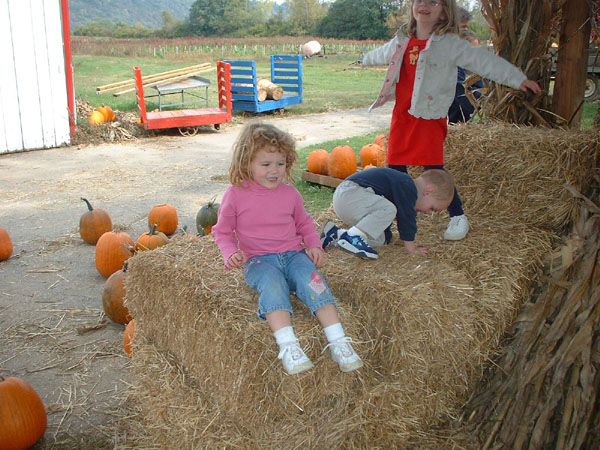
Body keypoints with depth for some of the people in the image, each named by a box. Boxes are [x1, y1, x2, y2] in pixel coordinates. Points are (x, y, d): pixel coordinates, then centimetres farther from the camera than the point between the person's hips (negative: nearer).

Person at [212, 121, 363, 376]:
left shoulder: (289, 193, 9)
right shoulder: (236, 194, -1)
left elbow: (304, 222, 23)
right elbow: (222, 231, 7)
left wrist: (314, 244, 5)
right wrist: (231, 253, -12)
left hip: (293, 254, 3)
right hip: (258, 260, -2)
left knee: (312, 279, -28)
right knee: (273, 284, -35)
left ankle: (338, 342, -31)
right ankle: (287, 346, -45)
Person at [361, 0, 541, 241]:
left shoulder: (450, 44, -5)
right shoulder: (402, 41, 11)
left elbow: (485, 62, -7)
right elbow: (384, 53, 34)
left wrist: (518, 79, -10)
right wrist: (367, 58, 54)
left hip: (429, 118, -5)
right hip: (401, 115, 5)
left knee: (434, 170, -7)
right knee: (395, 167, 7)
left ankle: (458, 217, 9)